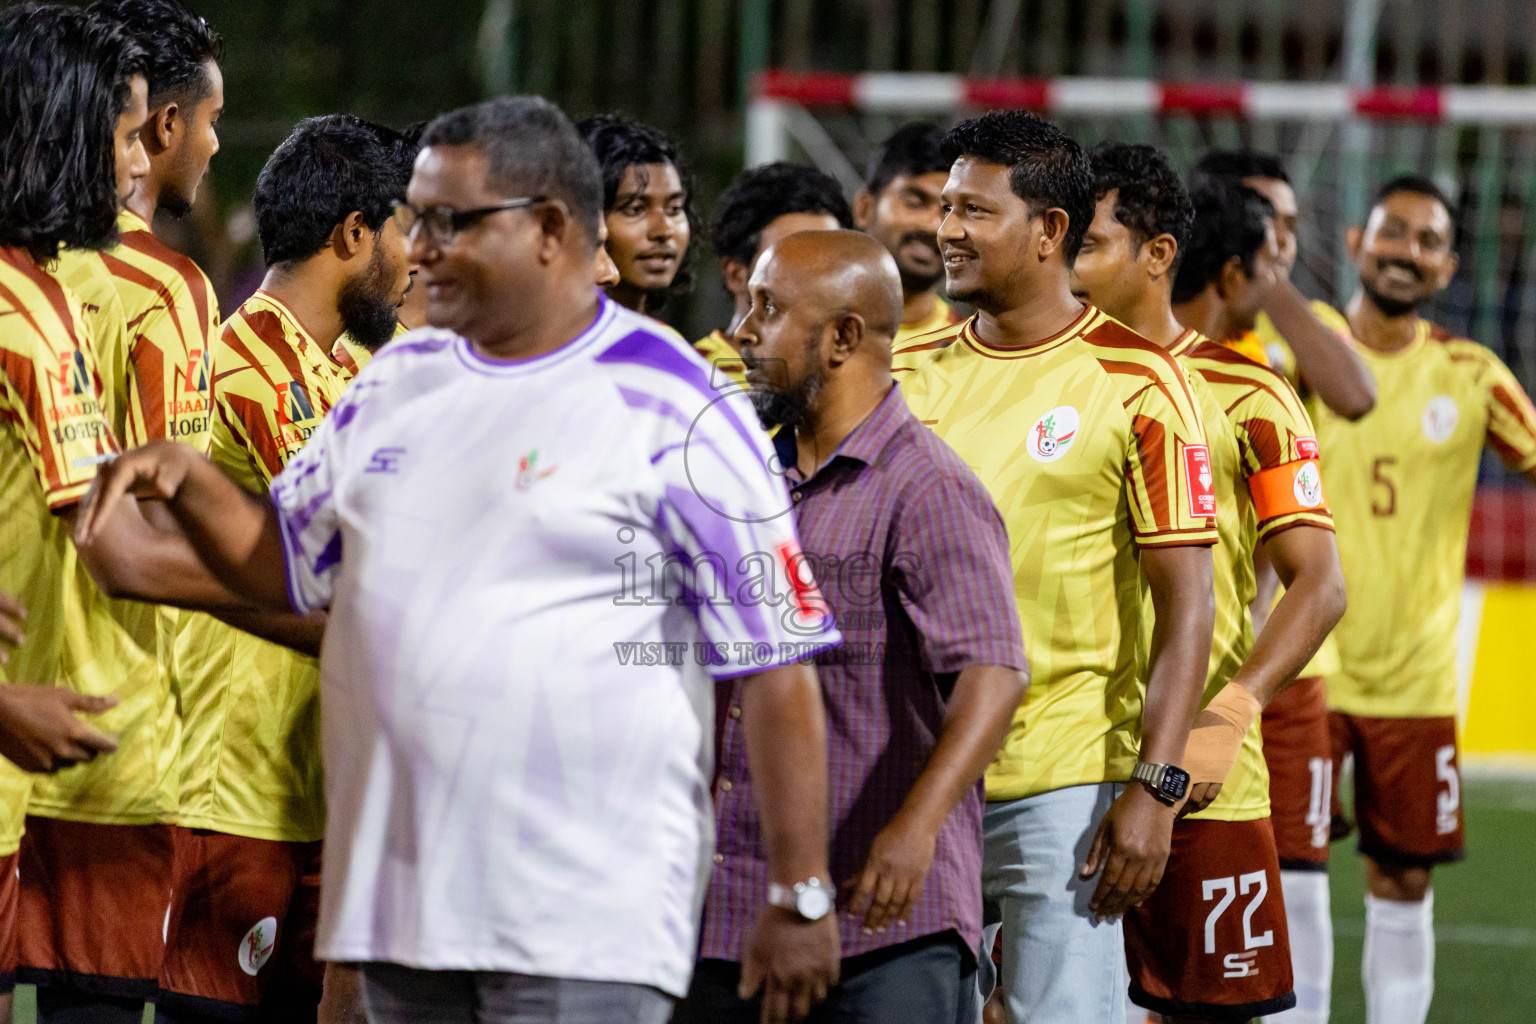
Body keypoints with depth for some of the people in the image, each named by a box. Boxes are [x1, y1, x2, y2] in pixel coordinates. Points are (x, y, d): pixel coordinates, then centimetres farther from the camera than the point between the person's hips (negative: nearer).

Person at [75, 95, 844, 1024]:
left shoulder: (669, 411, -7)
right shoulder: (399, 382, 14)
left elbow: (779, 667, -8)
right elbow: (286, 566, 24)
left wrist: (801, 900, -11)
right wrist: (187, 481, 3)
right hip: (400, 906, 7)